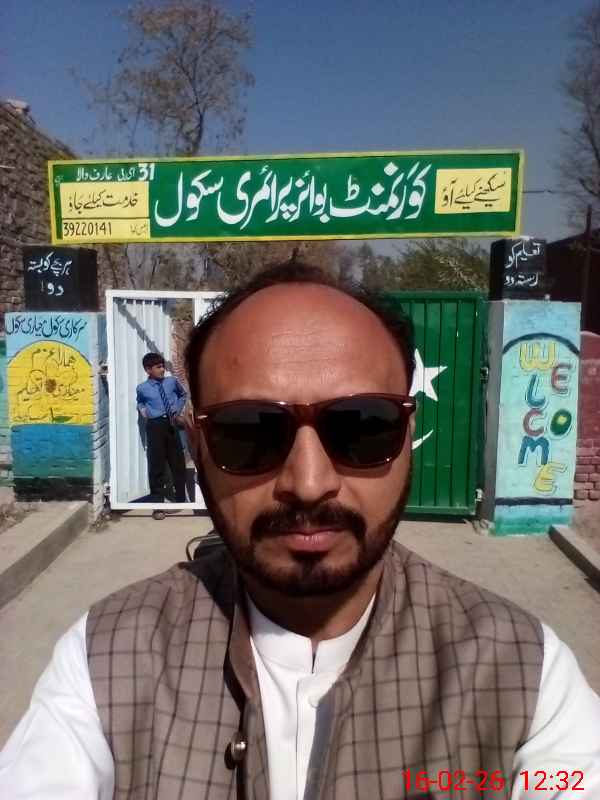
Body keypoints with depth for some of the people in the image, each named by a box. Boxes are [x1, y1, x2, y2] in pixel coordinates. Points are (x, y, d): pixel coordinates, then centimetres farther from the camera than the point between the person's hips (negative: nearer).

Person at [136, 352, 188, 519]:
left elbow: (183, 394, 22)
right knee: (156, 465, 0)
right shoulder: (142, 388, -2)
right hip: (155, 426, -3)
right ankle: (158, 504, 11)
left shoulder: (172, 381, 2)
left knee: (178, 462, 10)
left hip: (171, 424, 3)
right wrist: (144, 410, 3)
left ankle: (181, 499, 27)